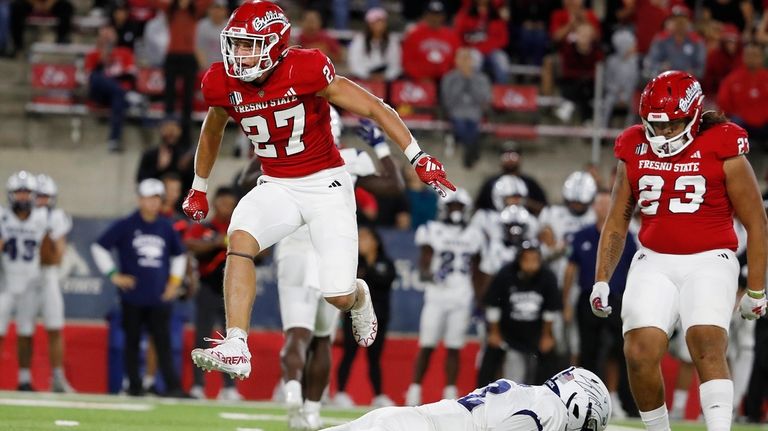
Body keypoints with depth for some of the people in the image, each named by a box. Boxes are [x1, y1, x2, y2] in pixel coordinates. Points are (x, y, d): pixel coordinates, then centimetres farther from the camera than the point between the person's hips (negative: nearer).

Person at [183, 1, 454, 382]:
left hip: (326, 183, -4)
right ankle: (235, 349, -32)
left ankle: (358, 297, 34)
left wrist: (418, 158, -18)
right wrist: (198, 188, 28)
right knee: (240, 238, -28)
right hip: (276, 187, 4)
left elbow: (373, 108, -15)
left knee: (339, 297, -8)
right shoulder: (223, 84, -6)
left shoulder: (305, 69, -21)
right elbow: (212, 132, 17)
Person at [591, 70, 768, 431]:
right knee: (640, 353, -13)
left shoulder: (721, 149, -5)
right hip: (654, 263, 4)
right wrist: (601, 280, 9)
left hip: (708, 262, -4)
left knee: (707, 347, -23)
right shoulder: (634, 150, 7)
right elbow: (616, 222, 17)